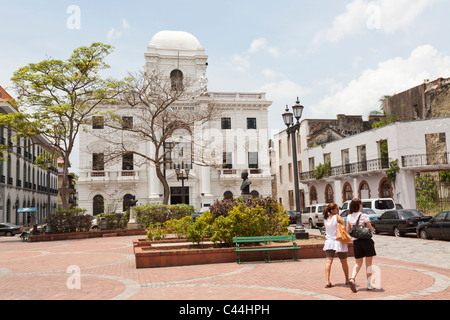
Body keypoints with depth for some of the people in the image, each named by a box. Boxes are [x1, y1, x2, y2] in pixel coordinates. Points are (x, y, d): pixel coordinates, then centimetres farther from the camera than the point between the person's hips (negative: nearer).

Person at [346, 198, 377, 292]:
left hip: (356, 242, 4)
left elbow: (348, 230, 10)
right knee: (369, 263, 10)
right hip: (367, 241, -4)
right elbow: (371, 229, -6)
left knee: (358, 263, 13)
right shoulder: (364, 216, -11)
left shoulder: (349, 217, 3)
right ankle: (369, 284, 15)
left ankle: (352, 279, -10)